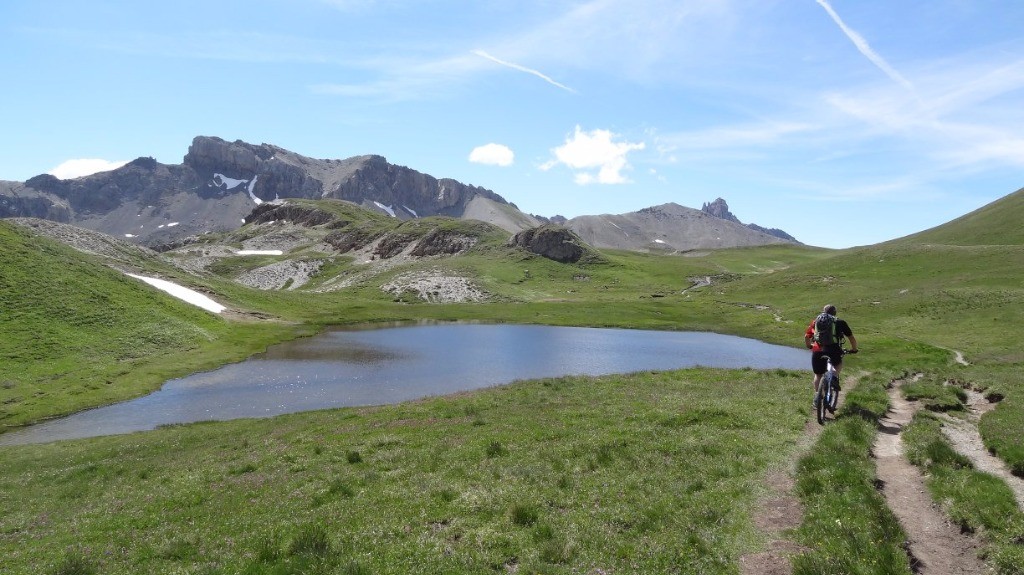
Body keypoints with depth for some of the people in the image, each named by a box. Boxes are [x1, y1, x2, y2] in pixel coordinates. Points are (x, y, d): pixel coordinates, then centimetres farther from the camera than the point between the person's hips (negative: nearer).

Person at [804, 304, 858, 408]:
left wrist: (809, 346, 38)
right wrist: (854, 349, 36)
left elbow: (806, 336, 20)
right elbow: (852, 338, 20)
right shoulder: (840, 322, 17)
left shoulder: (816, 321, 20)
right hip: (833, 351, -1)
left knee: (818, 375, 21)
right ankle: (835, 376, 5)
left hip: (817, 351, 1)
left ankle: (816, 395, 14)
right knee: (839, 364, 31)